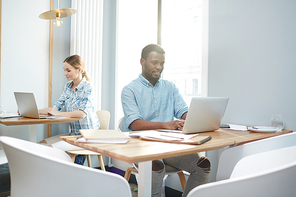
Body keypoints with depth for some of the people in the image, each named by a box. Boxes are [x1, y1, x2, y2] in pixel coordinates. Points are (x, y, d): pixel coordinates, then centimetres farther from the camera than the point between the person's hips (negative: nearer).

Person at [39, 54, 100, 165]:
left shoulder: (88, 87, -14)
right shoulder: (68, 86, 9)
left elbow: (82, 113, -25)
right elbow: (56, 107, 10)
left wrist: (58, 114, -26)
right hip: (73, 133, 8)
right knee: (41, 144, -4)